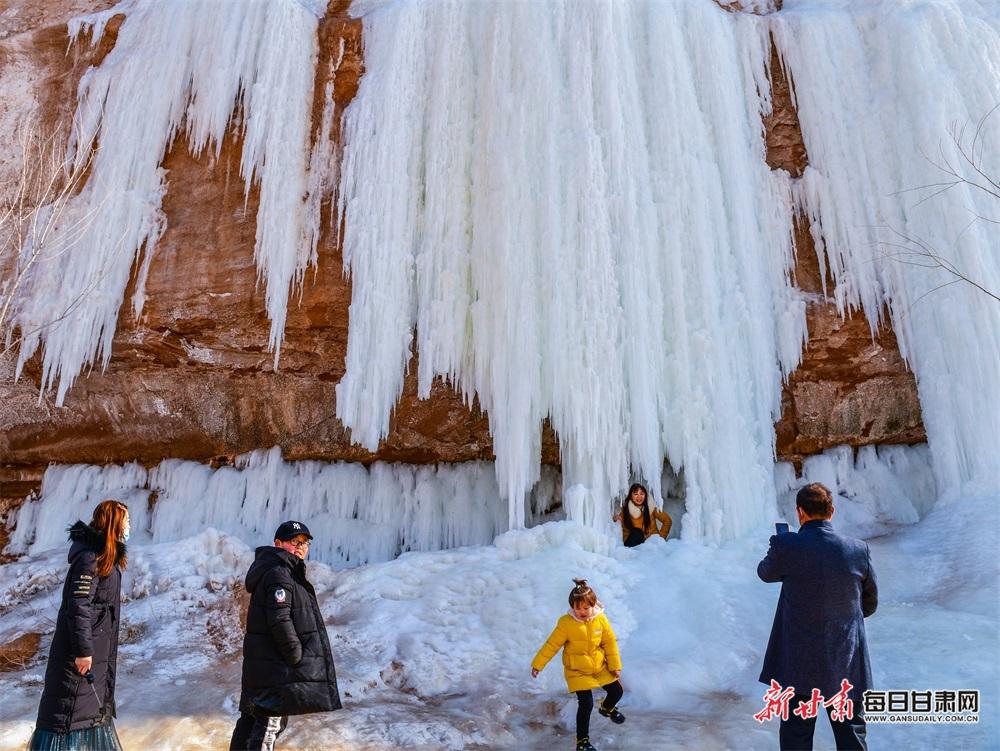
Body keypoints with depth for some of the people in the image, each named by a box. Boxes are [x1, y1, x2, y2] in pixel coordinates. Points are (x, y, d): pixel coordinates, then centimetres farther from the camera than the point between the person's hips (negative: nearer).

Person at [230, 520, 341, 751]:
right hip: (274, 666, -11)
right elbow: (279, 620, -23)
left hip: (262, 664, 11)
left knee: (251, 718, 17)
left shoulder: (286, 572, 17)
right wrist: (296, 656, -17)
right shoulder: (278, 574, -16)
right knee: (269, 722, -7)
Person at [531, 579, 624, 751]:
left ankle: (607, 708, 49)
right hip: (577, 671, -4)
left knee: (617, 691, 14)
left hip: (600, 667, 4)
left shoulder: (601, 619, -14)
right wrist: (538, 664, -13)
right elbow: (552, 645, -15)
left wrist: (615, 666, 0)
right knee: (586, 704, -13)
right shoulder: (566, 623, -23)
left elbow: (610, 643, -3)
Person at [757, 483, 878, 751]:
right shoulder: (859, 550, -7)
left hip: (799, 665, -2)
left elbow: (765, 573, 6)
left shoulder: (786, 547, -16)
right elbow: (870, 604, 5)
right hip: (847, 666, 2)